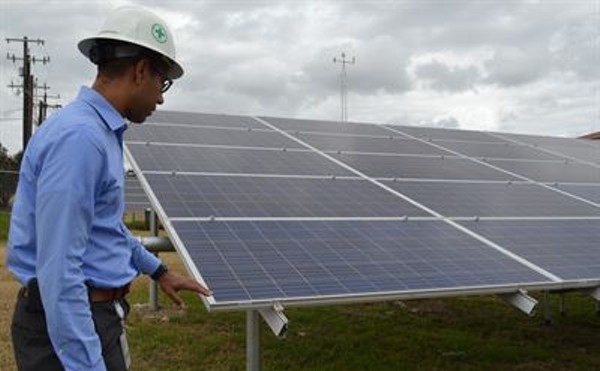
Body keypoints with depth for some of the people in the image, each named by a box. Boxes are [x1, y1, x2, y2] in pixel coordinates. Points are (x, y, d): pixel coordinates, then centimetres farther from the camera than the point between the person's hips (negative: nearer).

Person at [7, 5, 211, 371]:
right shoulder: (78, 137, -23)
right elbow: (58, 270, -26)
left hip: (95, 311, 10)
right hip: (69, 326, -10)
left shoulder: (101, 132, 9)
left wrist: (159, 270, 29)